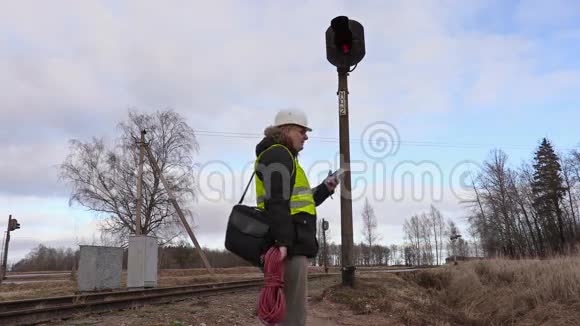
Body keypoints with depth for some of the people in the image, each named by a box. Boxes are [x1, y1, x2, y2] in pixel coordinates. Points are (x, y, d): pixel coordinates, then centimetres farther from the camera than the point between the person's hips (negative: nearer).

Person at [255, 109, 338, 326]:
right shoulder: (277, 155, -6)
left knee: (290, 308, 15)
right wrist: (282, 241, -27)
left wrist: (325, 189, 15)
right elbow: (276, 202, -20)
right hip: (290, 244, -11)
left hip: (293, 243, 11)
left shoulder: (285, 157, 26)